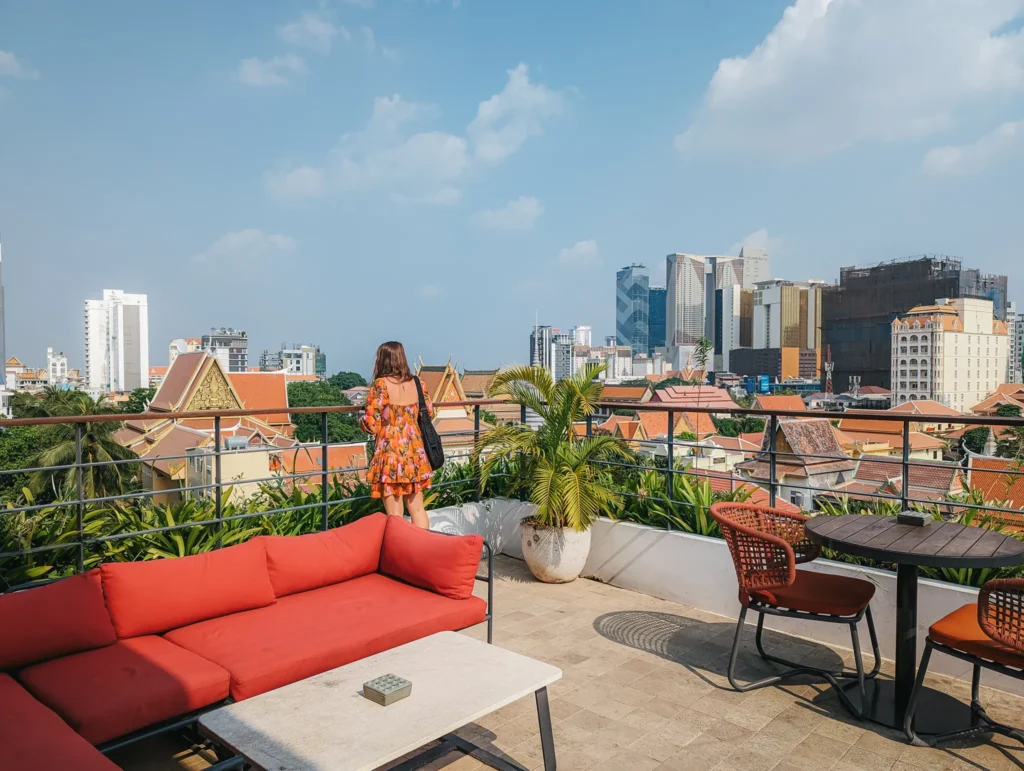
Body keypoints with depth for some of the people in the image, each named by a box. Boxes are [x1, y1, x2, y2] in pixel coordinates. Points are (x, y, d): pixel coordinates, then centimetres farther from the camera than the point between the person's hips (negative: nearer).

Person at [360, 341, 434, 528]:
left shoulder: (380, 385, -10)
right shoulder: (417, 383, 4)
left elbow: (371, 425, -13)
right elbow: (429, 413, 15)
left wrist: (364, 421, 9)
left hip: (390, 452, -5)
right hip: (415, 451, 5)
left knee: (395, 515, 3)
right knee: (417, 509, 15)